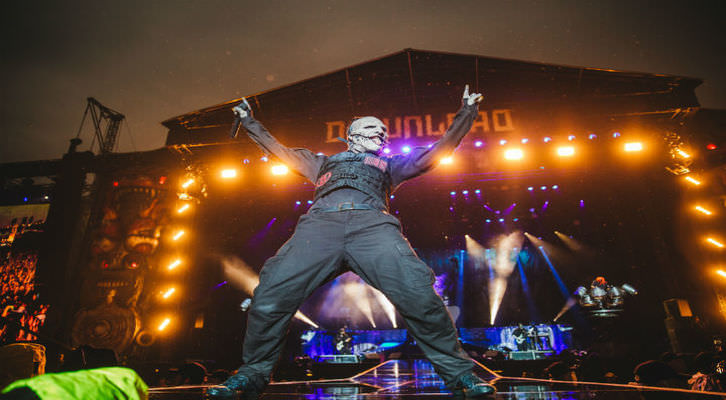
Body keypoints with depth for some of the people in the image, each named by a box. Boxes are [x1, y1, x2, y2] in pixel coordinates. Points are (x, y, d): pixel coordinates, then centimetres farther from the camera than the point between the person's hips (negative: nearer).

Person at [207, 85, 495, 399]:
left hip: (373, 222, 0)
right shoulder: (325, 162, 41)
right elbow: (281, 151, 47)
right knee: (270, 295, -19)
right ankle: (252, 374, 4)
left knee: (419, 295, -25)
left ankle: (458, 373, -5)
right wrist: (250, 122, 52)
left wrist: (465, 115, 39)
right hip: (321, 221, 1)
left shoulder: (389, 164, 39)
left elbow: (438, 151, 39)